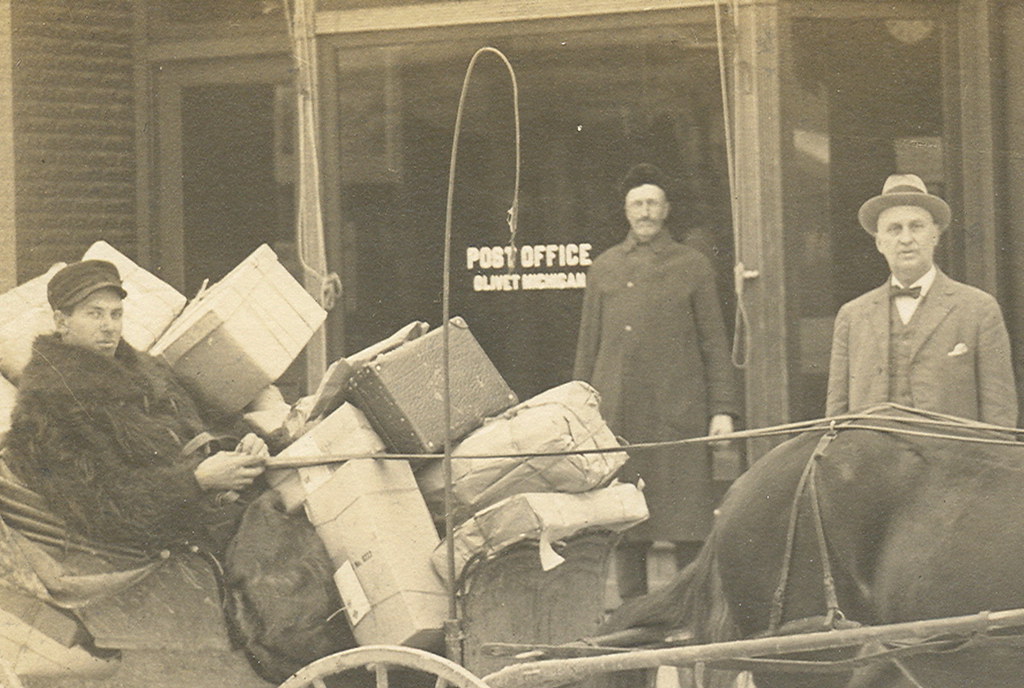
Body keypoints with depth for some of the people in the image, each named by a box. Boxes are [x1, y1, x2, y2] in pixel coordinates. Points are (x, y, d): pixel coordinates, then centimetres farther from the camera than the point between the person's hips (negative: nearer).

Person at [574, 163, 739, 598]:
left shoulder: (693, 267, 8)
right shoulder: (604, 269, 14)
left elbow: (714, 345, 7)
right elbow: (588, 346, 15)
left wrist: (722, 410, -2)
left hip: (679, 415, -2)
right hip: (618, 415, 2)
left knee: (687, 523, -4)